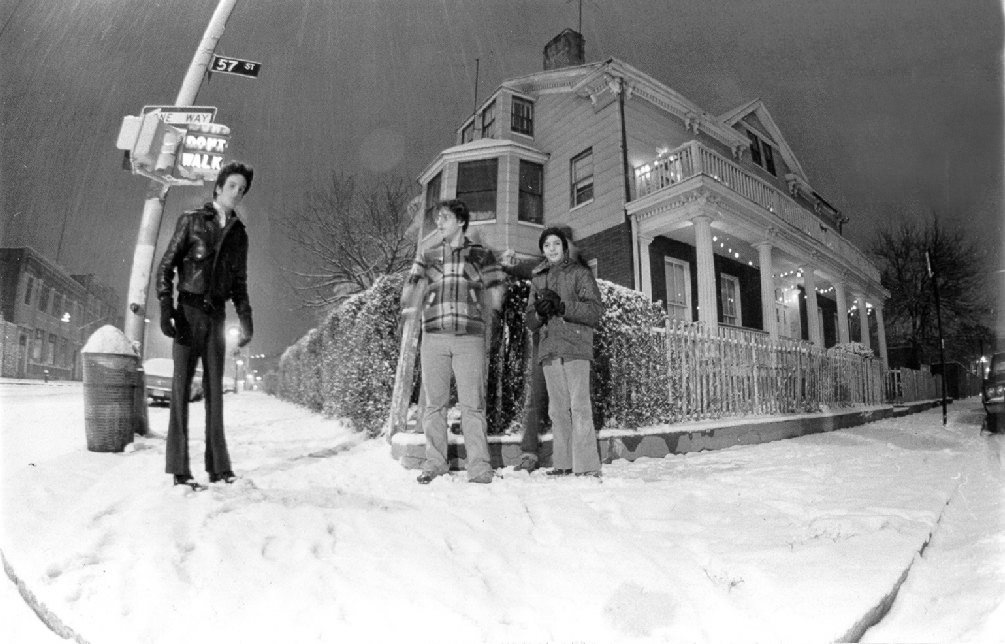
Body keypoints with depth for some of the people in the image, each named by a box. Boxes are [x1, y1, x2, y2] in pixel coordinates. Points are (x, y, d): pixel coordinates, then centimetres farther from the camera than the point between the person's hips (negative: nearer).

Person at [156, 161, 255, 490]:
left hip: (217, 314, 4)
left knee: (214, 389, 4)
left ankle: (218, 466, 7)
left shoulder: (239, 233, 14)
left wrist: (245, 319, 5)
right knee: (182, 386, -4)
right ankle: (179, 468, -1)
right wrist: (166, 307, -12)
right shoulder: (192, 220, 3)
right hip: (189, 310, -4)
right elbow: (166, 265, 0)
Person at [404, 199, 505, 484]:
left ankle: (479, 467, 1)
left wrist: (480, 319, 2)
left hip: (470, 338, -2)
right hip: (434, 337, 3)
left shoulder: (481, 254, 11)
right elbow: (408, 294, 14)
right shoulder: (427, 256, 18)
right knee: (433, 403, 3)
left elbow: (495, 295, 10)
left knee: (472, 404, -4)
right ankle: (435, 463, 13)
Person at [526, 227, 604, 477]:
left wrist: (561, 305, -16)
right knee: (557, 409, 5)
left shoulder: (580, 273, 7)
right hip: (549, 350, 5)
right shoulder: (538, 279, 21)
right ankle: (563, 464, 11)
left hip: (575, 346, -4)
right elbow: (530, 321, 16)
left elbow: (596, 310, -5)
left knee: (579, 406, -11)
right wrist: (539, 313, -8)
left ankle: (587, 466, -10)